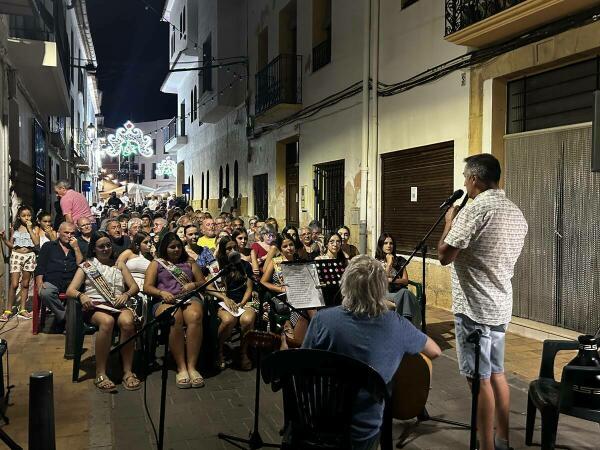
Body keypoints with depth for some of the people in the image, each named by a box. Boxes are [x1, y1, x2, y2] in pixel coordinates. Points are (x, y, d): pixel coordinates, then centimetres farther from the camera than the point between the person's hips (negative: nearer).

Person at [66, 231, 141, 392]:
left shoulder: (119, 265, 25)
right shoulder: (87, 266, 19)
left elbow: (135, 287, 16)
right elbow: (70, 290, 8)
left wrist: (126, 295, -8)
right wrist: (81, 296, -16)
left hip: (118, 305, 2)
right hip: (95, 306, -2)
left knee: (127, 321, -36)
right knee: (107, 321, -39)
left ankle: (128, 371, -29)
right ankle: (100, 374, -33)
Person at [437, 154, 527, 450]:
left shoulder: (474, 210, -18)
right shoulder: (516, 213, 9)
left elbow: (444, 256, -15)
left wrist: (450, 222, 0)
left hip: (475, 308, -9)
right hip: (501, 306, 9)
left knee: (480, 379, 0)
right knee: (496, 373, 18)